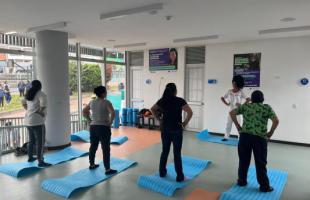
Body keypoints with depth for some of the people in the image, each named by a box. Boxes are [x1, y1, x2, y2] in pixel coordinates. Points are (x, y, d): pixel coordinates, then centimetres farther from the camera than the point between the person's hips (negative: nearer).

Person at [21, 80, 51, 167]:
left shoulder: (28, 94, 12)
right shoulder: (41, 94, -13)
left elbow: (23, 103, 20)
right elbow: (43, 106, -28)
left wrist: (29, 110, 11)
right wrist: (41, 112, -11)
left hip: (28, 120, 9)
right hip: (37, 121, -9)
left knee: (31, 140, 21)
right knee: (40, 141, -3)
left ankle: (30, 157, 32)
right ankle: (40, 162, -1)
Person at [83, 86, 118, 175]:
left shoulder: (92, 102, 6)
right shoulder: (106, 102, -14)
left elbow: (84, 112, 13)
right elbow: (113, 113, -27)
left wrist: (90, 120, 11)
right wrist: (110, 123, -14)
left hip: (93, 127, 7)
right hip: (103, 128, -7)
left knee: (93, 147, 19)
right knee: (106, 149, 0)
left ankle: (92, 165, 34)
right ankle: (108, 170, 5)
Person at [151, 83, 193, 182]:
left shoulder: (162, 100, 3)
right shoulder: (180, 101, -12)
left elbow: (152, 109, 13)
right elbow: (190, 113, -20)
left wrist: (159, 119, 9)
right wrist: (185, 123, -9)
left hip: (164, 129, 4)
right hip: (176, 129, -4)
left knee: (165, 151, 16)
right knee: (177, 153, 3)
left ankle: (162, 172, 27)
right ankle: (179, 176, 11)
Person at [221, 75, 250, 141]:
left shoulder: (240, 92, -8)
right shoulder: (229, 91, 2)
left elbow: (248, 99, -13)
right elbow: (222, 98, 9)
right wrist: (226, 103, -3)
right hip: (231, 110, 4)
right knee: (228, 123, 8)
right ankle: (226, 137, 18)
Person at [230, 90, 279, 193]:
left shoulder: (246, 106, 12)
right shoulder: (267, 107, 7)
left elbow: (232, 113, 5)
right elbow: (276, 120, -5)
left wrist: (238, 126, 8)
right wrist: (270, 133, 4)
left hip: (245, 136, 2)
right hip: (260, 137, -2)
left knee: (243, 160, 13)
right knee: (260, 162, 8)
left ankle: (241, 181, 24)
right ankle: (264, 186, 17)